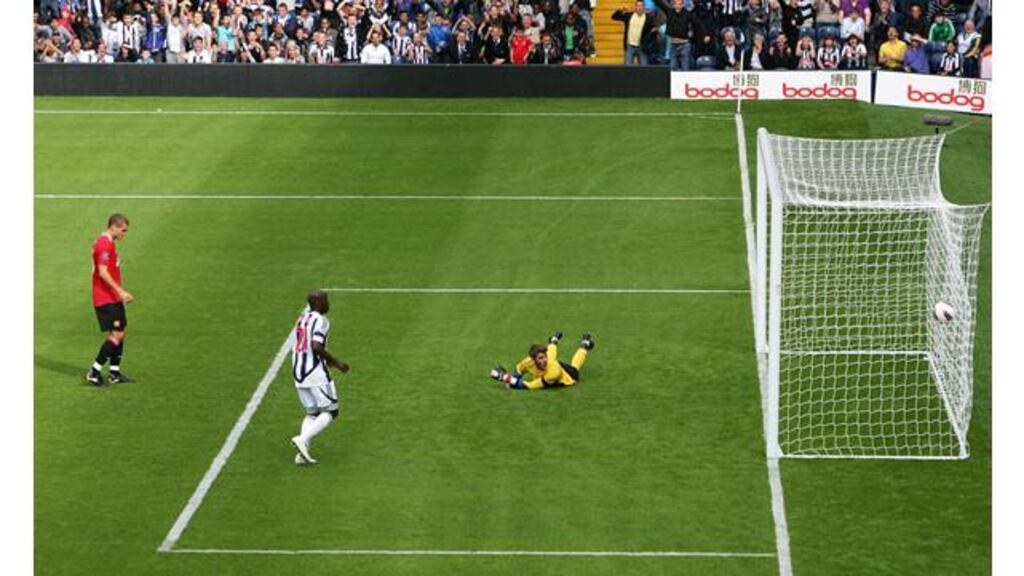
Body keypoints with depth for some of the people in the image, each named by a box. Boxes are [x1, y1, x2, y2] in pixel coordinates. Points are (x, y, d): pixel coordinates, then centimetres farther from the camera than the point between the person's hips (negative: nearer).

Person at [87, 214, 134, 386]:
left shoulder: (109, 243, 16)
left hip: (113, 297, 10)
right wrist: (120, 291, -22)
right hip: (106, 299, -10)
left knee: (121, 333, 11)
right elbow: (102, 272, -23)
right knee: (116, 334, -11)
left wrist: (120, 292, 21)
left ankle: (115, 373, 16)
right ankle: (94, 372, -6)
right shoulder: (104, 244, -16)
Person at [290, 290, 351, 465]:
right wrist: (335, 362, -12)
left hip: (298, 372, 8)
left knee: (312, 412, 16)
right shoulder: (320, 321, -11)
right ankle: (303, 439, -14)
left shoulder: (301, 319, 15)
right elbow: (316, 347, -22)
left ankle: (302, 454, 4)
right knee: (331, 412, 2)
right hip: (316, 372, -8)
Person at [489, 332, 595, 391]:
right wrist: (511, 379, -34)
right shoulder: (530, 362, -40)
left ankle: (584, 345, 58)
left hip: (569, 376, -2)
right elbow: (518, 370, -16)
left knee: (574, 366, 34)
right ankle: (554, 341, 66)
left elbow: (531, 386, -53)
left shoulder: (554, 371, -53)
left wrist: (509, 379, -55)